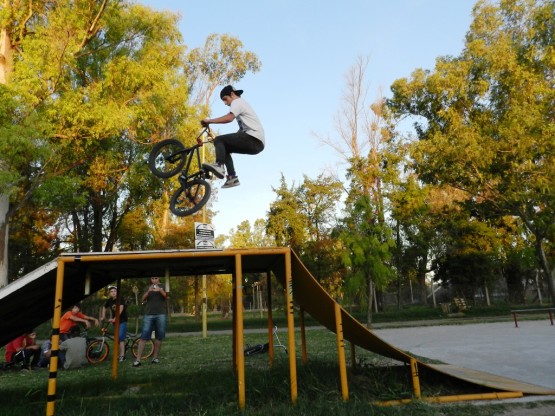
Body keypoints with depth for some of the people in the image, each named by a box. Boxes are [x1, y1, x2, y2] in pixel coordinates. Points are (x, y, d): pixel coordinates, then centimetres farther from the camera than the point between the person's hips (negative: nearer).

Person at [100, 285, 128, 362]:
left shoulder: (121, 298, -15)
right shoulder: (109, 300, 3)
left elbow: (121, 308, -26)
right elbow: (104, 307, 21)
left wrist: (114, 318, -34)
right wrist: (103, 317, 10)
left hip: (122, 321, -6)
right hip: (114, 321, 6)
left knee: (121, 337, -17)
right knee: (117, 338, 12)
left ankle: (122, 356, -18)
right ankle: (120, 354, 24)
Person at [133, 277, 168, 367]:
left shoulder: (162, 287, 11)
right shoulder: (148, 288, 14)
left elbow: (167, 297, -5)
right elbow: (143, 299, 0)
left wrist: (160, 290, -24)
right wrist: (148, 291, -19)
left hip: (161, 315, 0)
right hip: (148, 315, 0)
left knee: (159, 337, 0)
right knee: (143, 337, -7)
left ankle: (155, 357, 10)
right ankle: (138, 360, -9)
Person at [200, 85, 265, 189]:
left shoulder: (237, 102, 2)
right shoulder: (242, 104, 32)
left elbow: (229, 118, -19)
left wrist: (209, 121, -14)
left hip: (254, 139, -9)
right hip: (257, 143, 9)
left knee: (219, 140, -9)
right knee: (225, 147, 17)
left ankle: (219, 165, -29)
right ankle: (232, 177, 7)